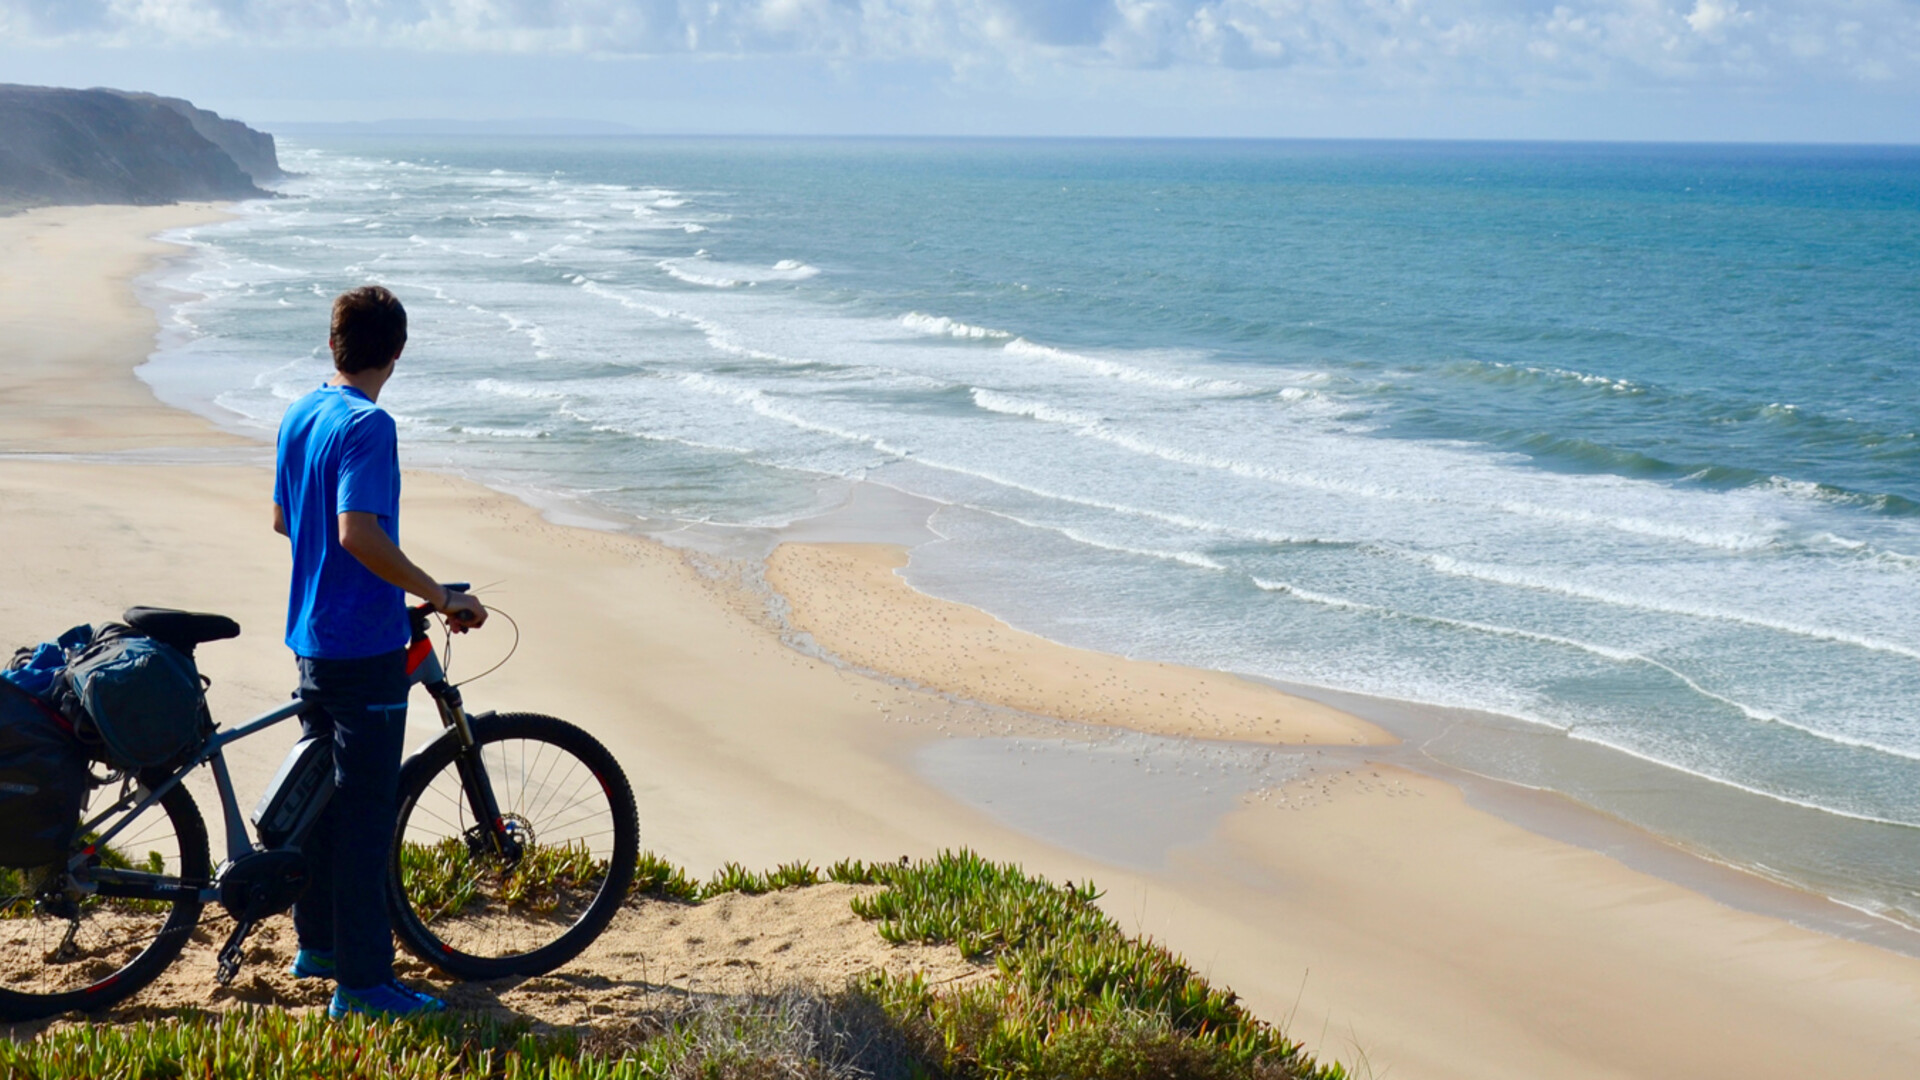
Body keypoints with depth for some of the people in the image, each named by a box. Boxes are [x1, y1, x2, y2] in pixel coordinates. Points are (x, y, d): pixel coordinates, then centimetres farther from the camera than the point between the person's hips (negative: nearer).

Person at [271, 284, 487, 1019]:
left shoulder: (298, 417, 9)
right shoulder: (368, 426, -18)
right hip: (366, 646, -9)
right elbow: (360, 534, -28)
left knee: (323, 789, 19)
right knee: (367, 810, -4)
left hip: (311, 637, 9)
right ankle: (362, 981, 0)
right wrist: (441, 597, -23)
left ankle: (317, 942, 31)